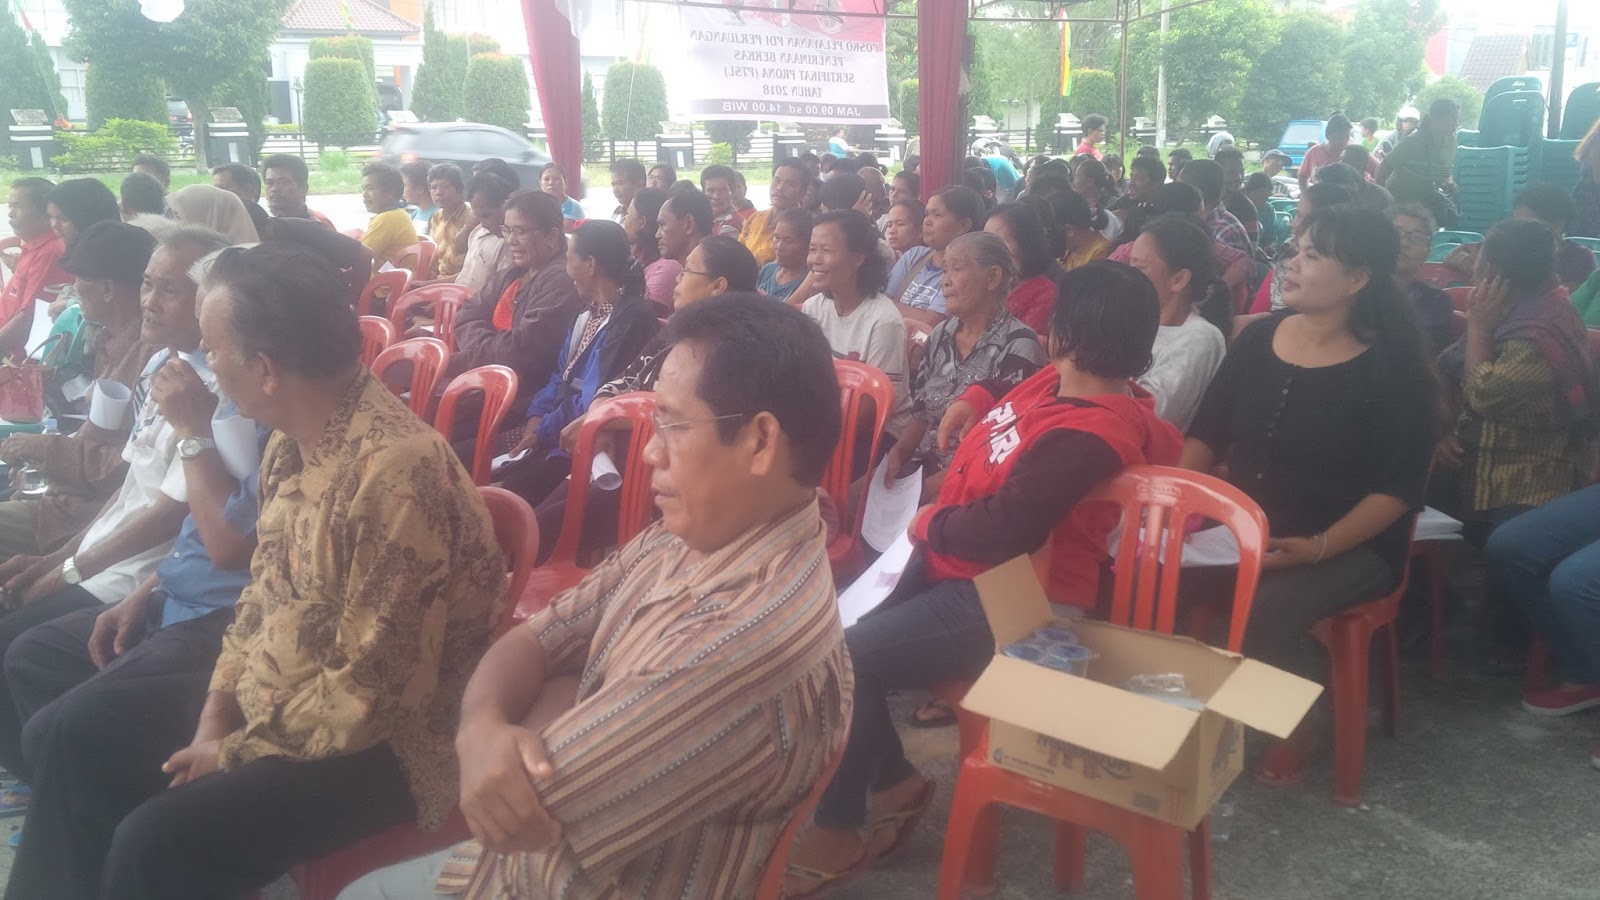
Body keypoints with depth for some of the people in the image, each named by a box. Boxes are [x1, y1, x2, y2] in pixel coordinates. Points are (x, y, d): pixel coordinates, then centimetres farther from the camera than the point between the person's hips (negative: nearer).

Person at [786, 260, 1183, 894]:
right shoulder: (1062, 382, 3)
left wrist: (931, 524, -15)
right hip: (956, 564, 11)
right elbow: (1013, 396, 30)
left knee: (841, 659, -18)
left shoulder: (1085, 434, -28)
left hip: (1003, 604, -11)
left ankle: (839, 829, 1)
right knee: (845, 626, 8)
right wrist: (974, 400, 10)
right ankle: (892, 781, 21)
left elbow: (1005, 528, -33)